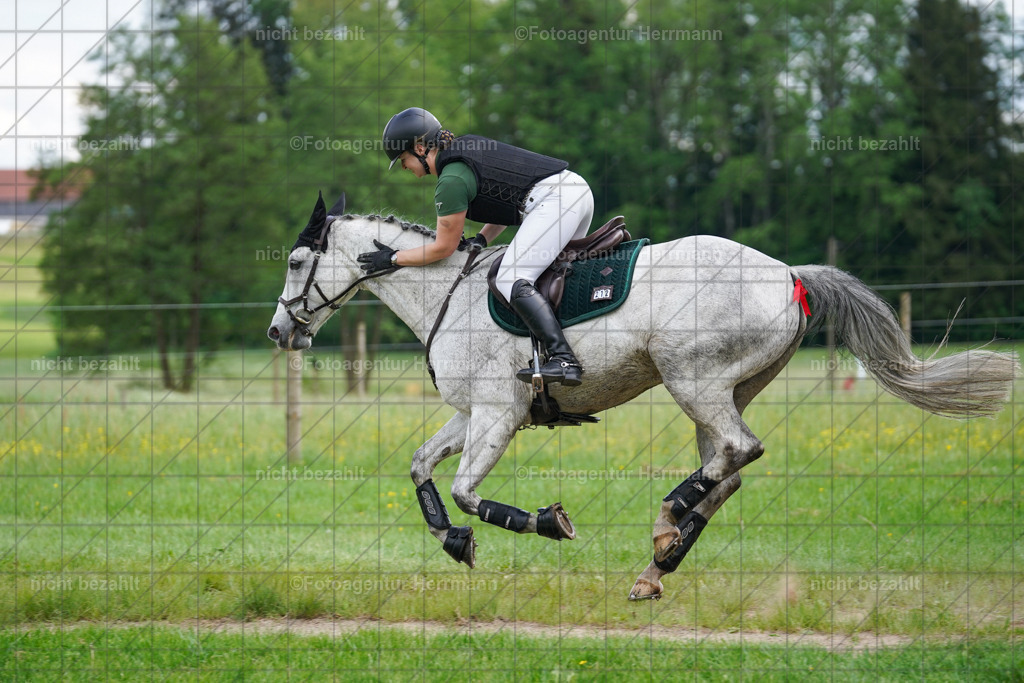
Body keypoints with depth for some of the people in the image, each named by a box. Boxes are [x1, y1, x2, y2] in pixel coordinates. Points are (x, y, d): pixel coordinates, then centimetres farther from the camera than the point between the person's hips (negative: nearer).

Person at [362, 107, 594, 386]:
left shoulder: (452, 179, -9)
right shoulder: (467, 146, 20)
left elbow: (444, 247, -2)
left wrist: (393, 259, 8)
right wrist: (481, 240, 17)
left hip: (552, 200, -11)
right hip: (578, 188, 11)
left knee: (511, 279, -18)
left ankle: (563, 360, -32)